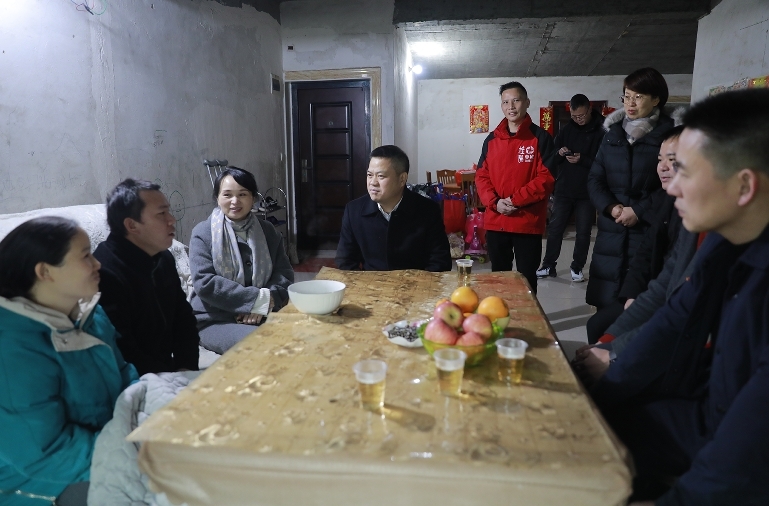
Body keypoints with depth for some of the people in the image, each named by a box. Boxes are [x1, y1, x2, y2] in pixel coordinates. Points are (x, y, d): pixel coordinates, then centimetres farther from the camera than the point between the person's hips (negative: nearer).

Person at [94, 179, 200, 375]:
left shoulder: (164, 259, 6)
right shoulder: (105, 274, -22)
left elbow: (183, 317, 11)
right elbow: (121, 355, -23)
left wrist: (186, 368, -2)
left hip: (168, 372, 8)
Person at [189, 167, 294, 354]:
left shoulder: (267, 231, 9)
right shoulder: (203, 232, -3)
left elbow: (284, 273, 4)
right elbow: (204, 282, -13)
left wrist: (265, 304, -16)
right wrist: (258, 299, -19)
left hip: (262, 315, 4)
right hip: (215, 320, -4)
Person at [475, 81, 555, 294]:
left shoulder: (541, 138, -3)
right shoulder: (491, 139, 9)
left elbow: (547, 177, -10)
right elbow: (481, 176, 7)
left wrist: (516, 200, -17)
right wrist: (494, 202, -10)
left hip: (528, 222, -4)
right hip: (495, 222, 4)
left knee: (526, 277, 7)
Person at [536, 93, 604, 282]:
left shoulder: (601, 131, -7)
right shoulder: (567, 128, 7)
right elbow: (552, 157, 11)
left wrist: (582, 160, -22)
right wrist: (559, 153, -10)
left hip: (587, 192, -3)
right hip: (563, 189, 3)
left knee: (583, 232, 7)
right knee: (554, 229, 6)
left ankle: (577, 267, 20)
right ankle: (548, 266, 17)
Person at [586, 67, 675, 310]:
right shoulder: (613, 134, 13)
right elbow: (595, 179, 9)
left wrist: (638, 211, -13)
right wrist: (610, 207, -7)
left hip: (648, 233, -4)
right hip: (611, 233, 4)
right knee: (605, 302, 6)